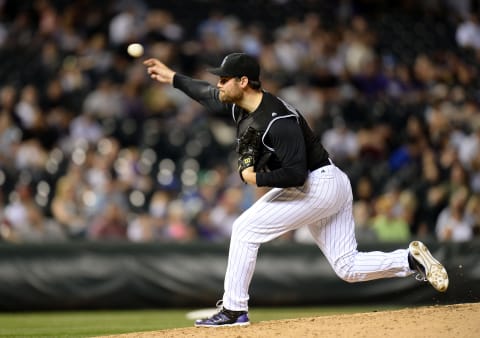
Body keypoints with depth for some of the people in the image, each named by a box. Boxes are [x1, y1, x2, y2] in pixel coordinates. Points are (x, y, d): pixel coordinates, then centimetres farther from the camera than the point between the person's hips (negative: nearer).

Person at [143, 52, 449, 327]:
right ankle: (413, 260, 4)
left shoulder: (278, 120, -25)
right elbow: (209, 95, 25)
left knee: (246, 229, -8)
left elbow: (296, 174, -29)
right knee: (348, 268, 9)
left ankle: (234, 310, -3)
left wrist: (256, 178, -17)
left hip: (318, 185, -10)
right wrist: (173, 77, 27)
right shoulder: (240, 105, 3)